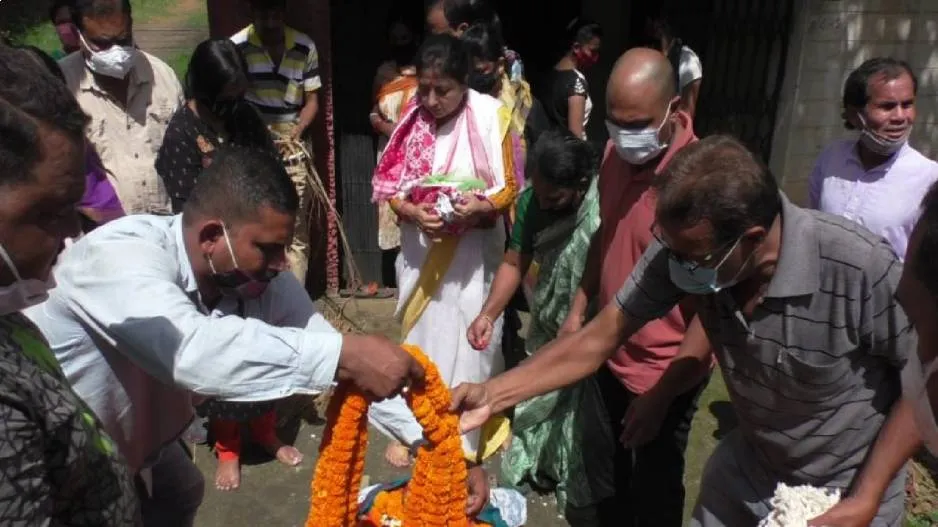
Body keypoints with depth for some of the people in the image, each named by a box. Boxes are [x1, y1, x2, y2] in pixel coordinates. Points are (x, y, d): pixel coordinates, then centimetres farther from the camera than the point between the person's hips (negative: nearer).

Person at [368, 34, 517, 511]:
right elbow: (391, 185, 2)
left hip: (473, 249, -3)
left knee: (467, 340, 2)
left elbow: (509, 187, -7)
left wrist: (480, 205, -27)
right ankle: (412, 426, 34)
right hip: (421, 246, 4)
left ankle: (464, 436, 20)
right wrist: (414, 213, -17)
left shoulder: (491, 116, -12)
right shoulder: (411, 120, -1)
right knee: (419, 335, 15)